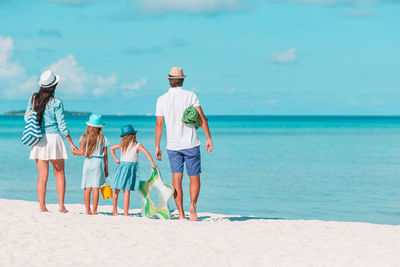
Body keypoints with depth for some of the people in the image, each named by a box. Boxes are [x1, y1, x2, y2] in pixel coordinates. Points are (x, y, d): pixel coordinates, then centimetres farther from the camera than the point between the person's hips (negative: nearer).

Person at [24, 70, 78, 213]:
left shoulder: (33, 99, 2)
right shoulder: (56, 103, -9)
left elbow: (27, 118, 9)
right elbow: (61, 124, -8)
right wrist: (71, 143, -2)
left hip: (38, 140, 3)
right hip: (53, 137, -3)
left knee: (42, 175, 7)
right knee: (60, 173, 10)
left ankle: (42, 206, 3)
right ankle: (61, 205, 5)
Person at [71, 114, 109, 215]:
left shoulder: (84, 138, 0)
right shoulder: (103, 139, 1)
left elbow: (82, 152, 1)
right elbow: (105, 155, 4)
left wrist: (74, 152, 22)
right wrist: (106, 169, 11)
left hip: (88, 162, 1)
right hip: (98, 163, -1)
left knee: (87, 188, 5)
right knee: (95, 188, -2)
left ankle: (88, 210, 5)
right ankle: (94, 210, -3)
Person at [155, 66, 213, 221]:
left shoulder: (162, 99, 2)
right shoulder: (190, 96, -2)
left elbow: (159, 125, 2)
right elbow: (201, 118, -7)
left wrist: (157, 147, 7)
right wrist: (209, 138, -3)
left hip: (173, 146, 1)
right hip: (191, 144, -1)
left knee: (176, 179, 3)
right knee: (194, 178, 6)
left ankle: (181, 213, -3)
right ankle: (192, 205, -16)